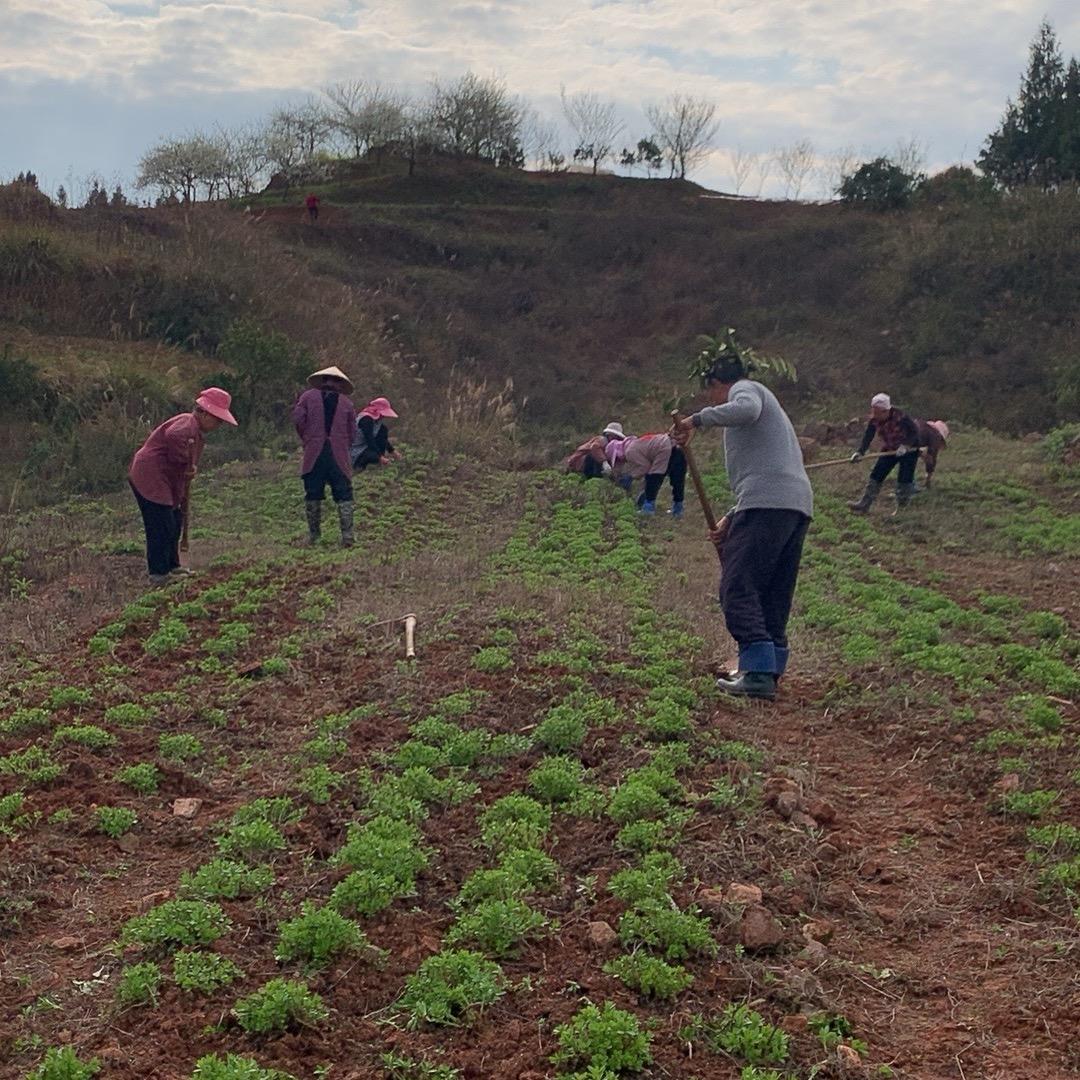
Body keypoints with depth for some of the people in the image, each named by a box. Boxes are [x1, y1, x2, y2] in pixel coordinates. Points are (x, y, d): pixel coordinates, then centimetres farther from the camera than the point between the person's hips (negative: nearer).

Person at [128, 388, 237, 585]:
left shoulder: (198, 432, 16)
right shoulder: (187, 423, -18)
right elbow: (173, 436, -41)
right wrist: (185, 461, -28)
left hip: (168, 481, 11)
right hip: (150, 478, -11)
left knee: (174, 522, 18)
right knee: (161, 527, -8)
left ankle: (172, 566, 31)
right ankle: (158, 575, -2)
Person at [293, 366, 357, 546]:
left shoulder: (308, 397, 6)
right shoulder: (346, 403, 9)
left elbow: (298, 419, -3)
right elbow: (352, 432, 7)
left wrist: (306, 439, 10)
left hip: (313, 455, 0)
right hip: (339, 455, 0)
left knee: (313, 495, 8)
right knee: (344, 496, 0)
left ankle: (313, 534, 9)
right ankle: (347, 535, -9)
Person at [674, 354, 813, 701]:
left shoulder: (746, 389, 9)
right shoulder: (764, 402, 37)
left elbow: (746, 410, -19)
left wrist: (698, 419, -10)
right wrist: (731, 518, 29)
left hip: (767, 503, -10)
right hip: (799, 504, 10)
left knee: (738, 589, -12)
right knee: (774, 597, 11)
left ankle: (758, 673, -21)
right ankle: (770, 670, 10)